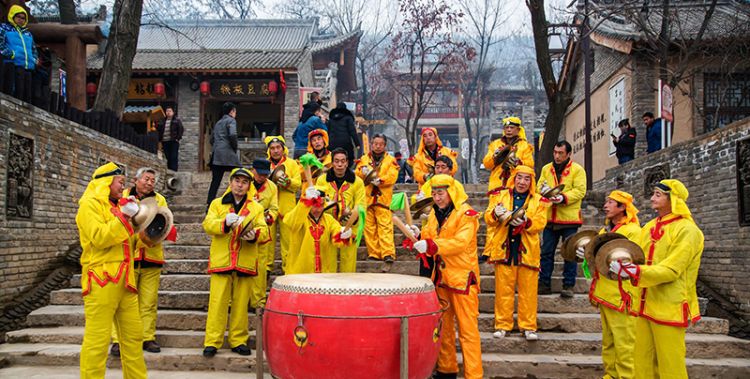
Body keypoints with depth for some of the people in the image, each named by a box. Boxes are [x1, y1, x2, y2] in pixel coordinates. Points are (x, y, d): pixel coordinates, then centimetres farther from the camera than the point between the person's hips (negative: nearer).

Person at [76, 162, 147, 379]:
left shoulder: (116, 205, 21)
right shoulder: (90, 204, -4)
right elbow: (99, 238, -18)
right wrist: (123, 216, -16)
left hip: (123, 280, 8)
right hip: (102, 280, -8)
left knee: (133, 335, 11)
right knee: (97, 339, -7)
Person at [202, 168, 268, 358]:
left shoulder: (256, 208, 14)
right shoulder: (217, 204, 12)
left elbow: (264, 230, 2)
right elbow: (207, 224, -3)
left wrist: (254, 234, -21)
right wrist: (224, 223, -22)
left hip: (246, 262, 1)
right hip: (221, 261, -1)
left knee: (241, 303, 5)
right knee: (218, 302, -5)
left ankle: (238, 340, 14)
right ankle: (212, 341, 1)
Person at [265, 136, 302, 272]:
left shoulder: (292, 164, 9)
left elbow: (298, 183, 1)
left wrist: (288, 182, -19)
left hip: (287, 207, -1)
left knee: (287, 238, -2)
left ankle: (288, 267, 7)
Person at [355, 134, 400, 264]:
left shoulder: (391, 160, 10)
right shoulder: (364, 159, 17)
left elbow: (392, 177, -4)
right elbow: (357, 175, 4)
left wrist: (380, 180, -18)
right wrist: (363, 172, -16)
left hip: (383, 198, -2)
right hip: (367, 198, 2)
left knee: (385, 226, -12)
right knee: (369, 227, 0)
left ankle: (388, 253, -16)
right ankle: (373, 253, 5)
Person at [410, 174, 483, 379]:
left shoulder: (466, 214, -11)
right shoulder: (435, 213, 12)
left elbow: (461, 242, -25)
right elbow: (429, 236, 9)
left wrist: (432, 245, -35)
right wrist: (419, 238, -13)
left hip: (462, 277, -7)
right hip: (441, 277, 7)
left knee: (467, 329, -5)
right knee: (443, 325, 15)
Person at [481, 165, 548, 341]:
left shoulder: (538, 201, 9)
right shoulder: (501, 196, 11)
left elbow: (541, 222, -3)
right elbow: (488, 217, 4)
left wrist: (526, 222, -22)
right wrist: (495, 214, -18)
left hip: (527, 252, 0)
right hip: (504, 249, 0)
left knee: (528, 291, 3)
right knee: (504, 290, 3)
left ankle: (528, 326, 12)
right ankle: (502, 325, 13)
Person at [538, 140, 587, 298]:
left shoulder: (577, 170, -2)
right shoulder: (546, 169, 12)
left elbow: (580, 191, -10)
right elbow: (539, 187, 10)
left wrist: (563, 198, -23)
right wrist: (543, 190, -14)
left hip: (569, 219, -4)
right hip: (549, 218, 4)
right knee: (546, 252, 7)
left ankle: (568, 286, 11)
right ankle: (544, 283, 14)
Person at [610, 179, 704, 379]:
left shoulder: (687, 230, -12)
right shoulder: (649, 227, 11)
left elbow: (670, 270, -20)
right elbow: (639, 261, 17)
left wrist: (633, 271, -29)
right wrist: (620, 265, -1)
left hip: (669, 309, -7)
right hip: (645, 305, 7)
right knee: (643, 362, 13)